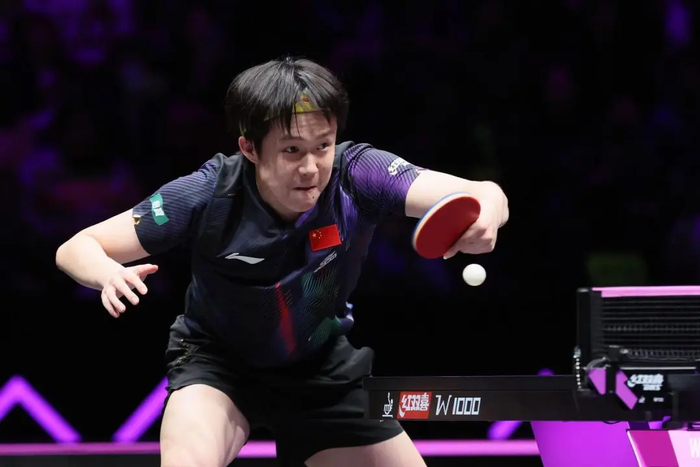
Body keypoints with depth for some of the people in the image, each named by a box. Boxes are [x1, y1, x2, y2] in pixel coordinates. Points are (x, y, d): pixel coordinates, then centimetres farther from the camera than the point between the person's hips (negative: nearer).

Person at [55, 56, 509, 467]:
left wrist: (484, 211, -67)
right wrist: (109, 273, -45)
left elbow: (484, 195, -41)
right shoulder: (209, 195, -28)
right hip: (217, 361, -3)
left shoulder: (356, 175, -28)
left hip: (323, 366, 3)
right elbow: (77, 249, -21)